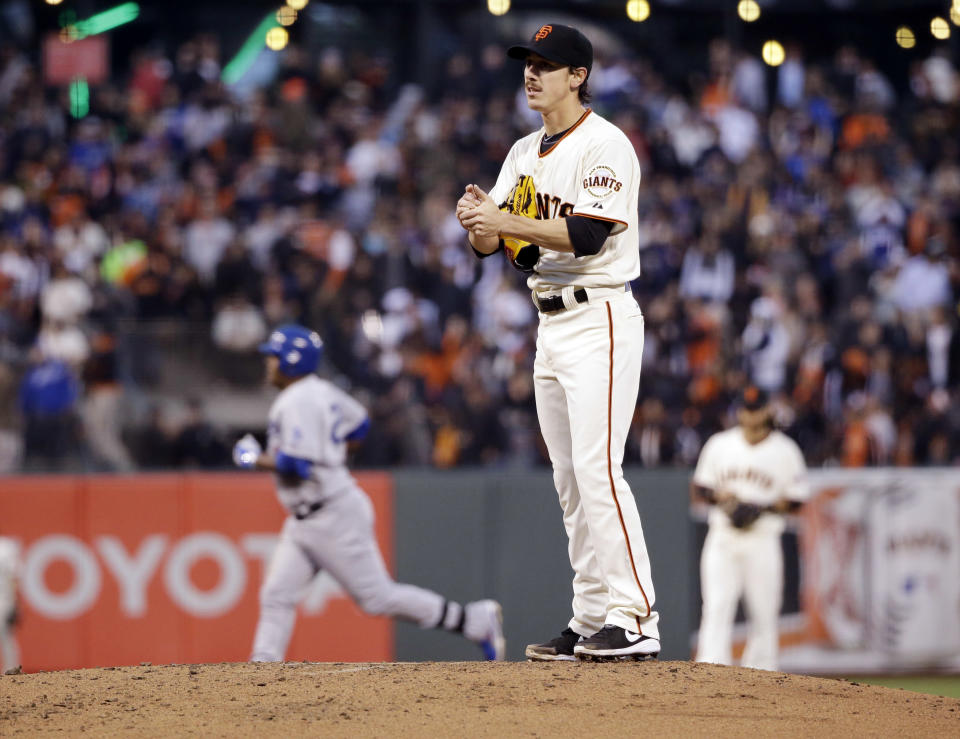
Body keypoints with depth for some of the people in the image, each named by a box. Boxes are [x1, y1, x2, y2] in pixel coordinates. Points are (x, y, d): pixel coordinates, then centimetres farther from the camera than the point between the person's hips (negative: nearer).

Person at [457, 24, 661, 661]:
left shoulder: (605, 146, -10)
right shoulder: (525, 154, 16)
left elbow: (588, 236, -21)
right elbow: (490, 243, 11)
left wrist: (508, 220, -26)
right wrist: (479, 218, -12)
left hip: (599, 319, -9)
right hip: (551, 323, 9)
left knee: (598, 470, -16)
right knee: (570, 480, 8)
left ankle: (635, 618, -17)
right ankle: (592, 621, 11)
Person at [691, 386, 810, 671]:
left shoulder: (785, 450, 4)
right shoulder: (719, 444, 11)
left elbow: (797, 498, 3)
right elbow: (698, 487, 14)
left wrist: (762, 508, -12)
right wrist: (719, 495, -8)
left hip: (763, 541, -1)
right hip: (722, 539, 1)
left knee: (764, 613, -1)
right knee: (716, 608, -11)